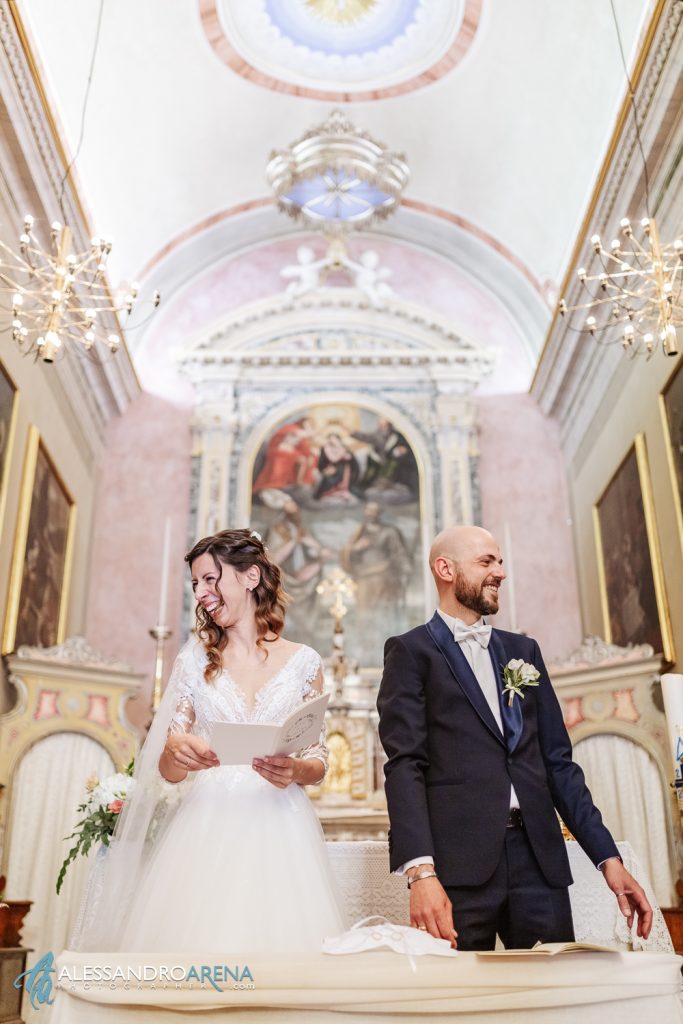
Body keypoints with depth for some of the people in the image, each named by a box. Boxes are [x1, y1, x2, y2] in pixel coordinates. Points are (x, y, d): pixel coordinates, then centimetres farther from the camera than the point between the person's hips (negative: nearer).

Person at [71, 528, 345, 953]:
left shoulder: (304, 661, 4)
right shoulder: (195, 660, 7)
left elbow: (319, 763, 8)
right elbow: (168, 772, 7)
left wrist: (296, 771, -14)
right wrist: (175, 750, -15)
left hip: (277, 829, -1)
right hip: (205, 829, 1)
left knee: (278, 936, -6)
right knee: (193, 941, -5)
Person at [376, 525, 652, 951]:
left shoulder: (523, 650, 19)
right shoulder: (410, 651, 2)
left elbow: (558, 761, 17)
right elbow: (405, 764, -8)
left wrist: (608, 857, 10)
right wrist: (420, 872, -19)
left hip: (539, 857, 5)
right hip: (460, 866, -4)